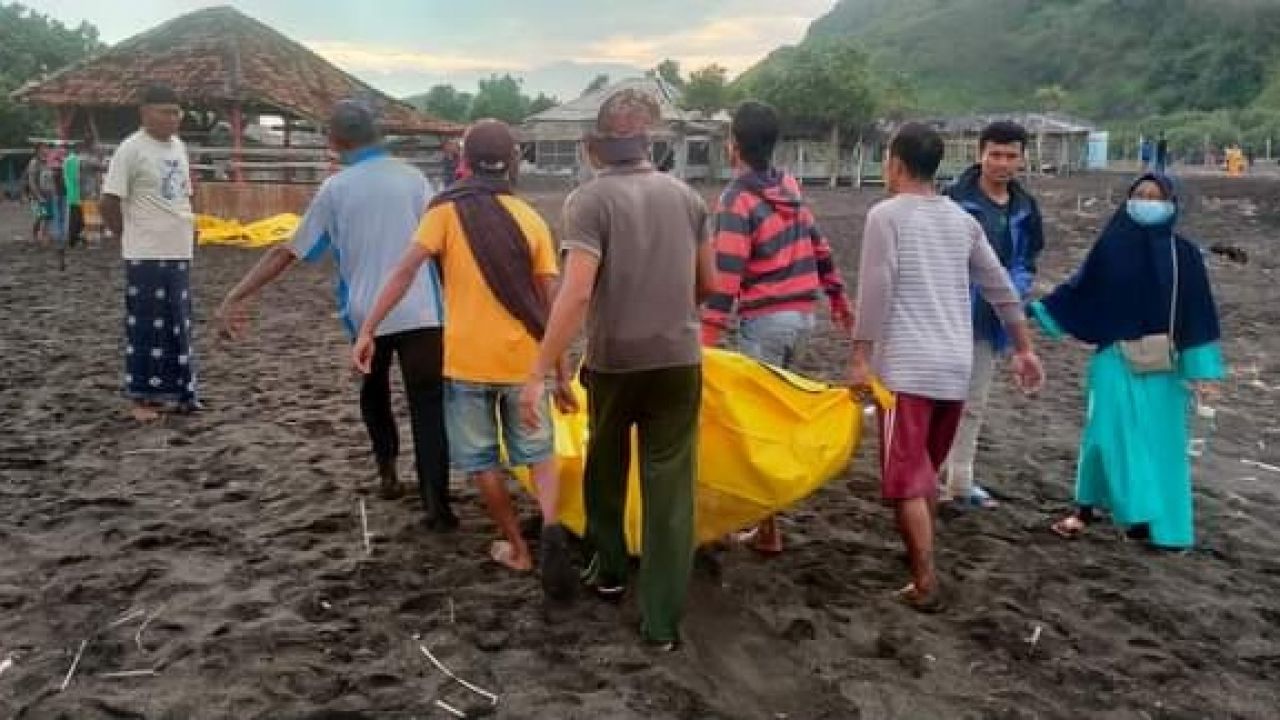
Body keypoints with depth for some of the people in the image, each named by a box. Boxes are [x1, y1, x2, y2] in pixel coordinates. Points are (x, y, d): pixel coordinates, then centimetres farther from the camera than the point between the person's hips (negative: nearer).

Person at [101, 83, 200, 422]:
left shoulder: (178, 146, 12)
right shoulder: (131, 149, -11)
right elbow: (109, 203, -11)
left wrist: (184, 232, 15)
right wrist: (133, 237, -1)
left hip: (179, 253, 7)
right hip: (146, 255, -7)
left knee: (178, 327, 12)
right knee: (146, 328, -1)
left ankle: (176, 392, 21)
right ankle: (142, 397, 9)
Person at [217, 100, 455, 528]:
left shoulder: (335, 188, 2)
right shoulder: (412, 179, 3)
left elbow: (289, 252, 0)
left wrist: (237, 297, 4)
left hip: (366, 314, 1)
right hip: (420, 312, -1)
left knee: (374, 392, 27)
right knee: (429, 406, 1)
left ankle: (388, 471, 30)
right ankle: (435, 503, -8)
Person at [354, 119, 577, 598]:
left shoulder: (447, 210, -2)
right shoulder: (531, 219, 3)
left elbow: (405, 271, -13)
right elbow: (551, 304, 1)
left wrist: (367, 330, -10)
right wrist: (561, 374, 7)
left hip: (466, 360, -2)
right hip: (522, 361, 2)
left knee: (481, 461, 14)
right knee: (539, 452, 16)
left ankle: (516, 547, 23)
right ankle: (551, 527, -8)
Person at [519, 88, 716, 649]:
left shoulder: (591, 199, -11)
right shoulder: (684, 194, 3)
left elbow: (577, 293, -21)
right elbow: (709, 283, 11)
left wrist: (539, 372, -20)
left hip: (614, 360, -2)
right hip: (679, 359, 2)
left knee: (605, 466, 23)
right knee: (669, 486, 5)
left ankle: (608, 568, 39)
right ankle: (662, 620, 5)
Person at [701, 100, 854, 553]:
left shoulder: (737, 199, -14)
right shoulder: (791, 186, 8)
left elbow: (726, 276, -20)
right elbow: (819, 247, 14)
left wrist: (707, 339, -20)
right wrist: (839, 300, 23)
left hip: (764, 320, -7)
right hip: (804, 314, 7)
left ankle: (767, 529, 3)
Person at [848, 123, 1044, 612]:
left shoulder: (886, 214, -5)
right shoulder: (963, 220, 13)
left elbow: (876, 290, -14)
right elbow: (1001, 289, 15)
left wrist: (861, 357, -10)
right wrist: (1025, 349, 22)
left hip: (906, 366, -6)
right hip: (956, 366, 7)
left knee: (906, 477, -2)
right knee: (927, 470, 21)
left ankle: (926, 583, -4)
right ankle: (921, 553, 32)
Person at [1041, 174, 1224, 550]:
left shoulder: (1184, 254, -1)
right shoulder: (1110, 245, 0)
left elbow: (1198, 311, -3)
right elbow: (1080, 291, 7)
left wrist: (1203, 369, -7)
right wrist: (1039, 310, 2)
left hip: (1163, 364, 0)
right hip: (1115, 357, 0)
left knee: (1160, 440, 6)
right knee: (1107, 433, -4)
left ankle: (1160, 520, 18)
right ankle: (1087, 507, 9)